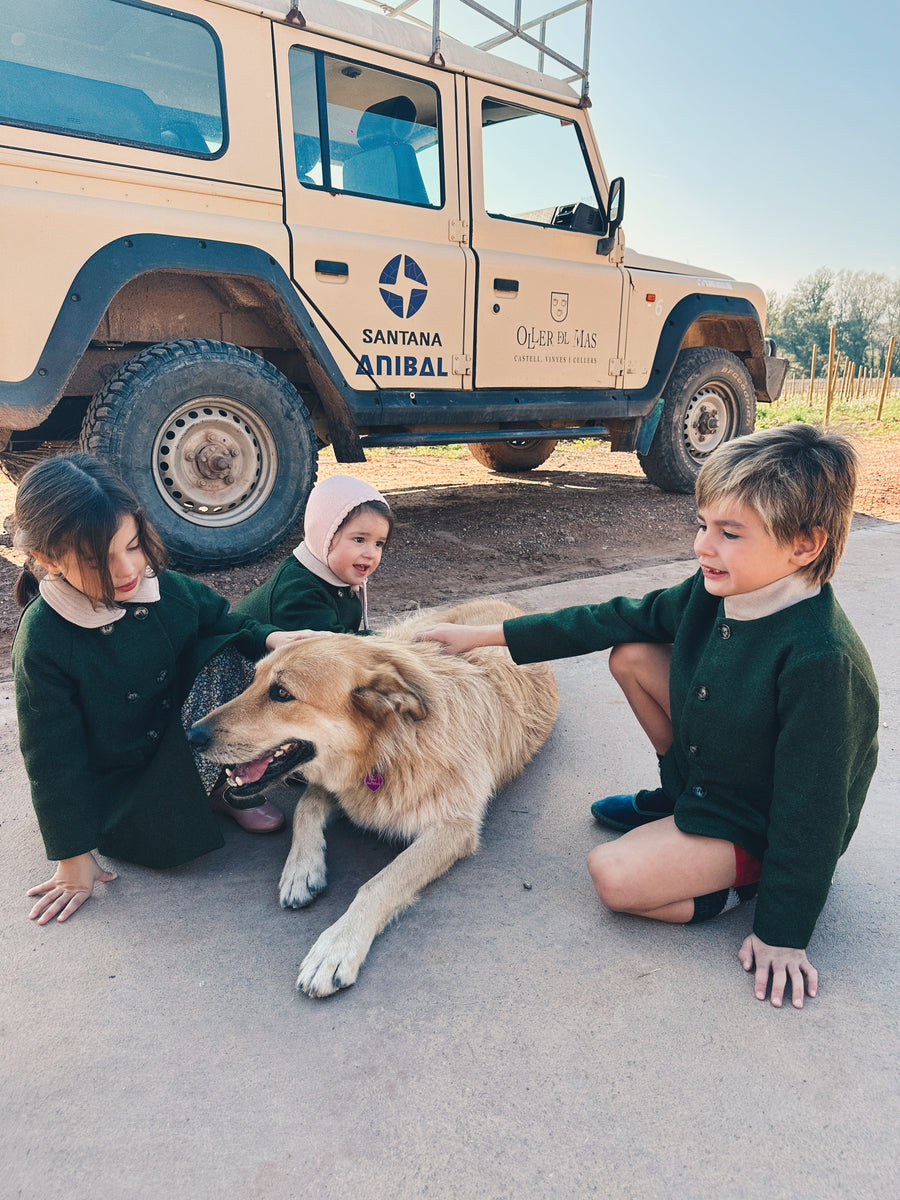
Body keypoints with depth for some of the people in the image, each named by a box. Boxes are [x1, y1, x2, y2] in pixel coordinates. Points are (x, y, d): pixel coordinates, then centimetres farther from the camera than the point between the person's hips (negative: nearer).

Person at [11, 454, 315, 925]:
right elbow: (53, 756, -18)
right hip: (112, 777, -3)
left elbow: (226, 625, 6)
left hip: (181, 735, 4)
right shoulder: (43, 639, -25)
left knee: (229, 657, -21)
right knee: (167, 841, -29)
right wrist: (75, 858, -13)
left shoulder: (169, 590, -13)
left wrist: (270, 638, -18)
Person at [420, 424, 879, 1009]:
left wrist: (783, 933, -18)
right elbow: (615, 620, -3)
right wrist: (483, 634, -3)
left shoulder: (823, 662, -34)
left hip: (759, 823, -8)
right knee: (631, 654, -2)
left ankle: (750, 881, 1)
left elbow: (810, 805, -27)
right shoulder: (715, 591, -12)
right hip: (705, 767, 8)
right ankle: (677, 800, 15)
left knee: (613, 876, -22)